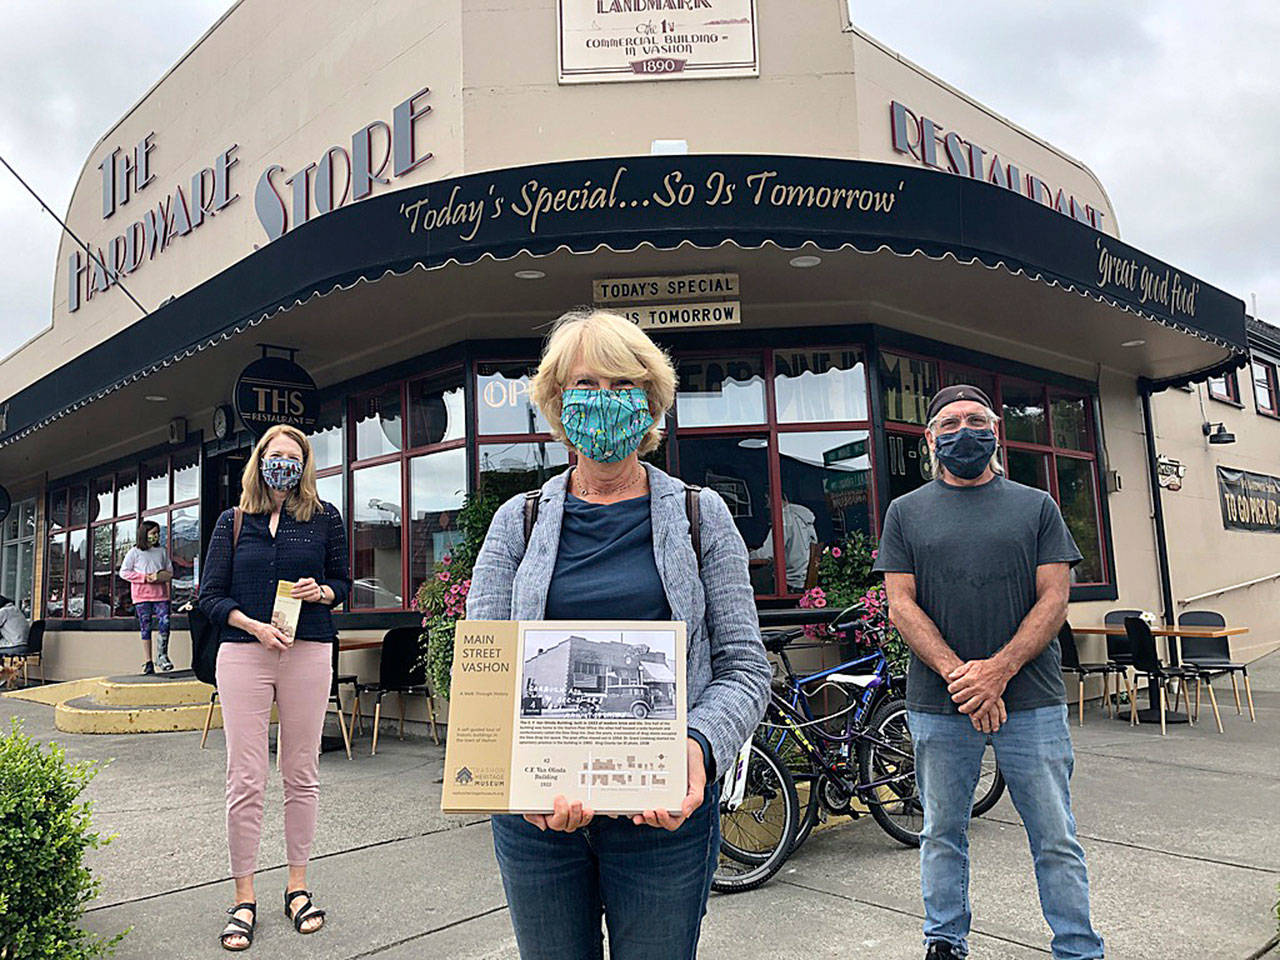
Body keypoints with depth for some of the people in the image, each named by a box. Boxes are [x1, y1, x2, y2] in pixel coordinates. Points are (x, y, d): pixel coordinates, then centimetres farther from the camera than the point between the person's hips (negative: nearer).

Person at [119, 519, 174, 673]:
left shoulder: (162, 551, 12)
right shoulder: (134, 552, 3)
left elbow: (170, 571, 16)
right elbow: (124, 572, 1)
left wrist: (161, 576, -7)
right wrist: (145, 577, -10)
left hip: (160, 593, 2)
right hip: (142, 595, -2)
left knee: (164, 623, -11)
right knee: (145, 627, 1)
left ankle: (162, 656, 0)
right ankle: (147, 661, 6)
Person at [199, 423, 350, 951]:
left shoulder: (325, 518, 8)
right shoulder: (233, 521, 9)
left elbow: (343, 582, 12)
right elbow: (210, 594, 6)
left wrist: (320, 591, -10)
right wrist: (255, 626, -10)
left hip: (308, 652, 0)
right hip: (243, 651, 0)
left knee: (302, 773, 8)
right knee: (245, 779, 0)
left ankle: (297, 884, 22)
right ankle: (244, 897, 13)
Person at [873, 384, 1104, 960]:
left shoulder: (1036, 507, 8)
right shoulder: (906, 512, 7)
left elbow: (1054, 598, 0)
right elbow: (901, 605, 0)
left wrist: (998, 670, -14)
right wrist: (958, 673, -14)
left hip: (1031, 700, 0)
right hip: (937, 702, 1)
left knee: (1056, 841, 6)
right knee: (942, 835, 12)